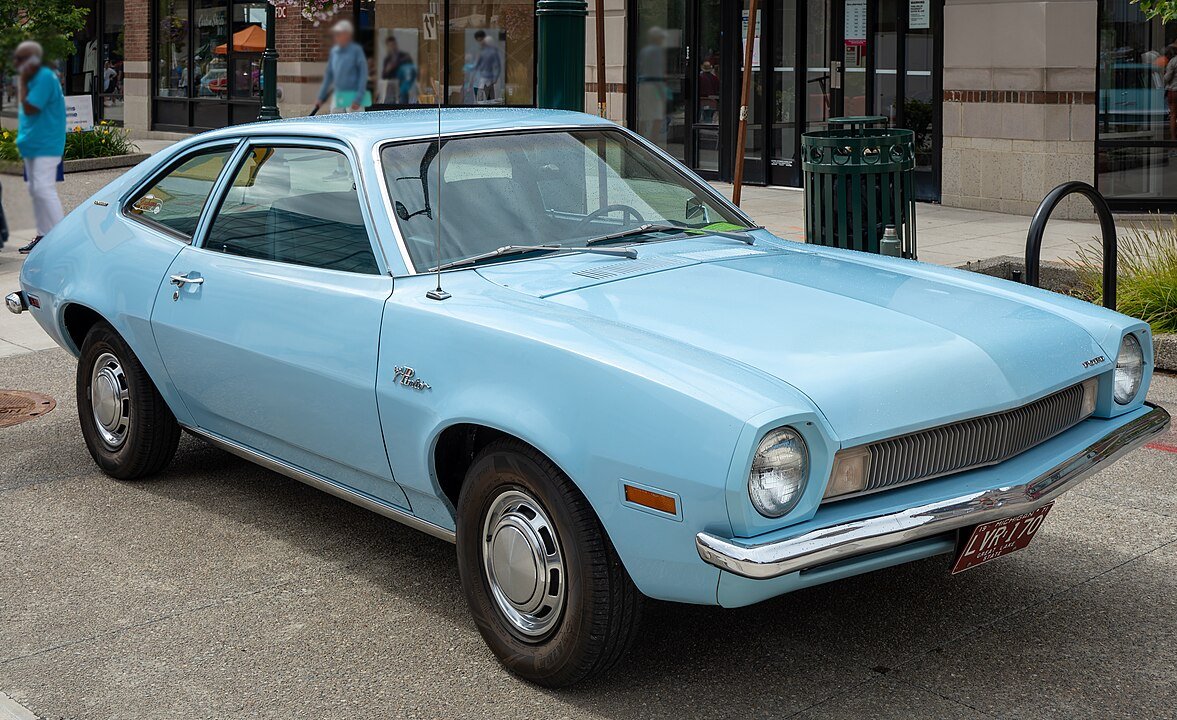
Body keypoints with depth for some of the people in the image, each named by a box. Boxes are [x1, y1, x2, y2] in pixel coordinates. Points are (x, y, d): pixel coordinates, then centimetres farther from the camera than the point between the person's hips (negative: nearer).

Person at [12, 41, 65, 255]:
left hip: (45, 146, -10)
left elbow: (29, 109, -20)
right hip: (32, 145, 10)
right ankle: (43, 236, 19)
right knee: (35, 190, 12)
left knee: (44, 189, -13)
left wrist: (23, 81, -15)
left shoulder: (44, 78, -16)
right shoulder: (33, 78, 14)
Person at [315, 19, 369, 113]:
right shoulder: (334, 51, 10)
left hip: (353, 97, -6)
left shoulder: (356, 50, -7)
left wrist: (358, 99, -15)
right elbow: (329, 75, 18)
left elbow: (363, 74, -8)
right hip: (338, 97, 6)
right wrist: (321, 97, 16)